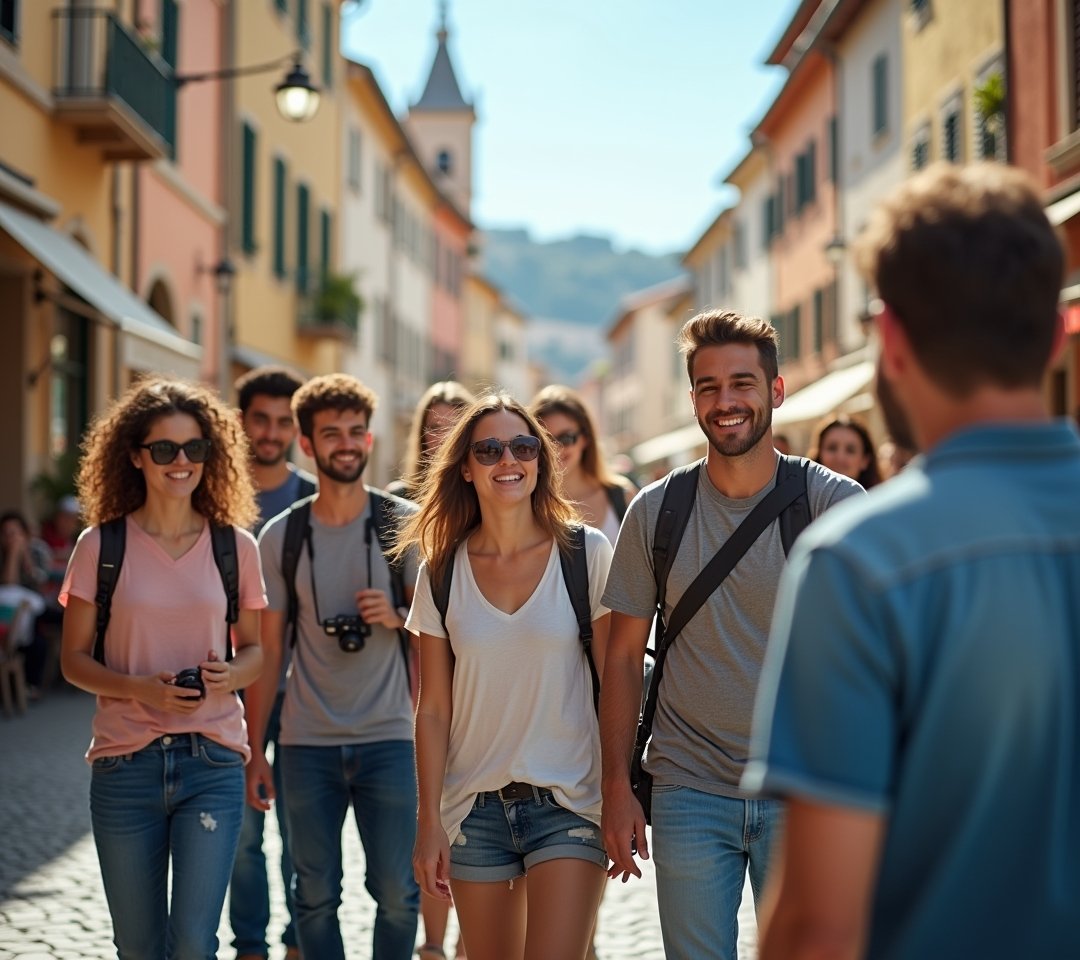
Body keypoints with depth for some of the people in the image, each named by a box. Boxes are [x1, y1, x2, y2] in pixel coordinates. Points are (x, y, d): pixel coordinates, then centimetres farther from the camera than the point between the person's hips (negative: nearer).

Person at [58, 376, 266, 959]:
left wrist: (230, 675, -11)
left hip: (212, 762, 0)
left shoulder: (236, 546, 3)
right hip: (125, 763, 0)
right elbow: (73, 659, 3)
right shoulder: (100, 545, 0)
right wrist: (139, 688, -15)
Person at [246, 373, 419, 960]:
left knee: (397, 893, 0)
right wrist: (254, 752, 3)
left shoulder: (403, 522, 0)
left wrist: (397, 617, -16)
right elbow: (268, 650, 7)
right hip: (307, 742, 1)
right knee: (315, 896, 6)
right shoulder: (281, 535, 4)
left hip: (388, 737, -1)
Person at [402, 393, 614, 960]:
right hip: (475, 806, 3)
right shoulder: (442, 571, 3)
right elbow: (433, 708, 4)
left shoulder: (586, 554, -3)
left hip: (568, 804, -2)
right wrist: (429, 821, 1)